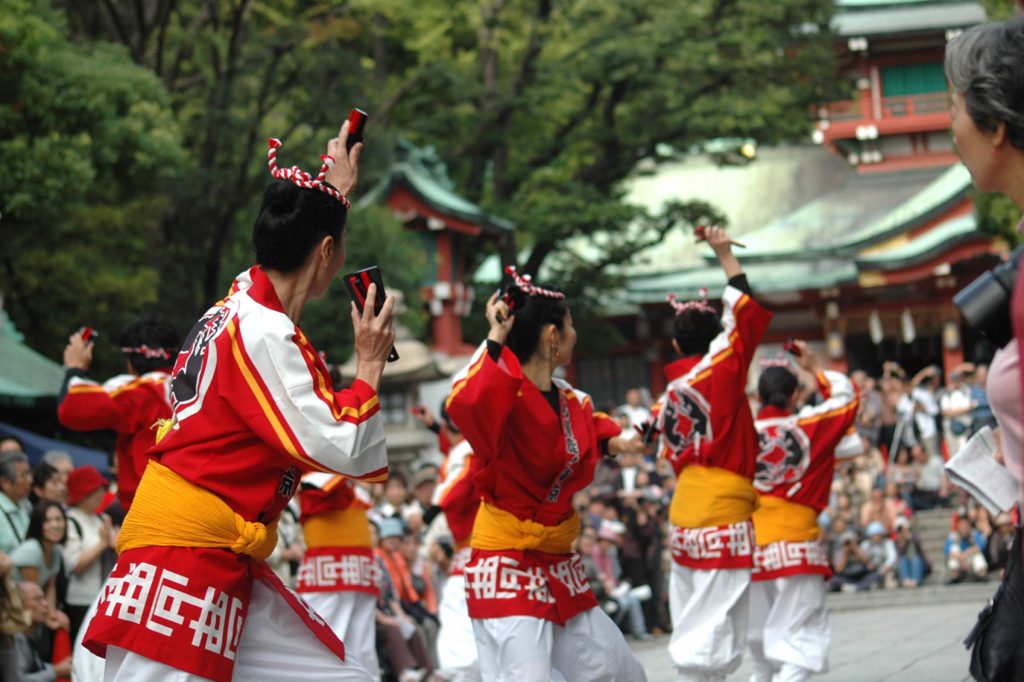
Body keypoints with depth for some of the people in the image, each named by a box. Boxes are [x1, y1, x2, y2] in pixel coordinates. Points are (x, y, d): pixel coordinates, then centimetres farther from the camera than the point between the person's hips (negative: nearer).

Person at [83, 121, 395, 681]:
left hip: (228, 567, 10)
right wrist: (369, 365, -5)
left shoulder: (244, 296, 12)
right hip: (183, 563, -10)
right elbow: (339, 449, -18)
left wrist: (333, 191, 50)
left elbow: (295, 246, 37)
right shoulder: (264, 334, -15)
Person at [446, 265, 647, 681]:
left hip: (559, 567, 9)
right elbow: (465, 402, -45)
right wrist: (496, 341, -36)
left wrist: (608, 439, 14)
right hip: (508, 570, -8)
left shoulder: (573, 402, 7)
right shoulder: (507, 396, -19)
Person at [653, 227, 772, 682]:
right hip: (723, 516, -8)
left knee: (691, 624, 11)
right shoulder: (720, 371, -9)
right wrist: (725, 254, 2)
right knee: (711, 632, -7)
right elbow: (747, 308, -5)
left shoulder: (669, 396, 11)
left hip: (685, 512, 8)